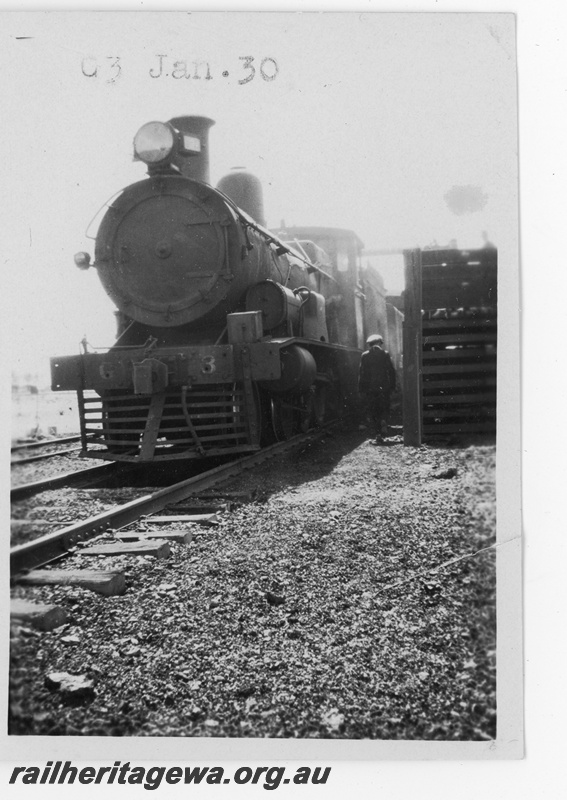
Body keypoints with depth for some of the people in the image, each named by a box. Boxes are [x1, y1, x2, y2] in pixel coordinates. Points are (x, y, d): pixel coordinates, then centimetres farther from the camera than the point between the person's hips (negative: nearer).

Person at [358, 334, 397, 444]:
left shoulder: (364, 356, 1)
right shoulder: (385, 354, 2)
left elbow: (361, 373, 1)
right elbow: (392, 371, 0)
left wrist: (361, 389, 4)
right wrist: (392, 386, 6)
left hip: (370, 388, 0)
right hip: (383, 387, 0)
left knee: (373, 411, 5)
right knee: (384, 408, 14)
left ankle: (378, 434, -4)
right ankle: (383, 421, -16)